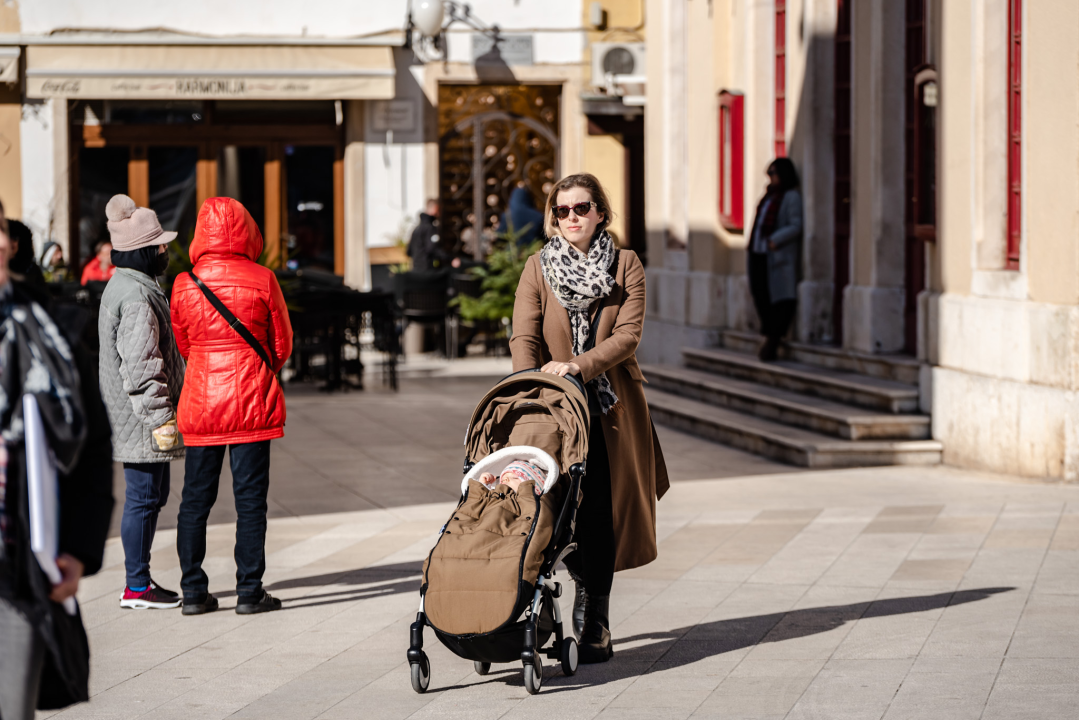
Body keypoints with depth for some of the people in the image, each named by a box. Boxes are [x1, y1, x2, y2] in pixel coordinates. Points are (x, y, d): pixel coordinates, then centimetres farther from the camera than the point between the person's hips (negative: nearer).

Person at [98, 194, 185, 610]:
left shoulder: (123, 286, 16)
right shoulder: (136, 295, -18)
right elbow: (140, 365, -23)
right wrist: (160, 418, -22)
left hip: (136, 421, 11)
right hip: (140, 420, -11)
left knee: (152, 495, 15)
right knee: (144, 496, -5)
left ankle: (140, 579, 21)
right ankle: (137, 587, 0)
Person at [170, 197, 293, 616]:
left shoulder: (184, 285, -1)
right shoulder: (261, 281, -7)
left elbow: (182, 345, 11)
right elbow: (282, 346, 3)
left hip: (200, 404, 2)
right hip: (251, 405, -2)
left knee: (195, 498, 9)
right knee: (250, 498, 2)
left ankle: (193, 592, 10)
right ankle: (249, 592, 3)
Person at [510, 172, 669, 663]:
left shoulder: (626, 266, 3)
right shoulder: (538, 268, 4)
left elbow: (627, 335, -7)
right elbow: (524, 336, -5)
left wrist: (578, 365, -20)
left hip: (610, 406, -1)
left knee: (601, 511, -5)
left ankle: (595, 627, 2)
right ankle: (587, 586, 25)